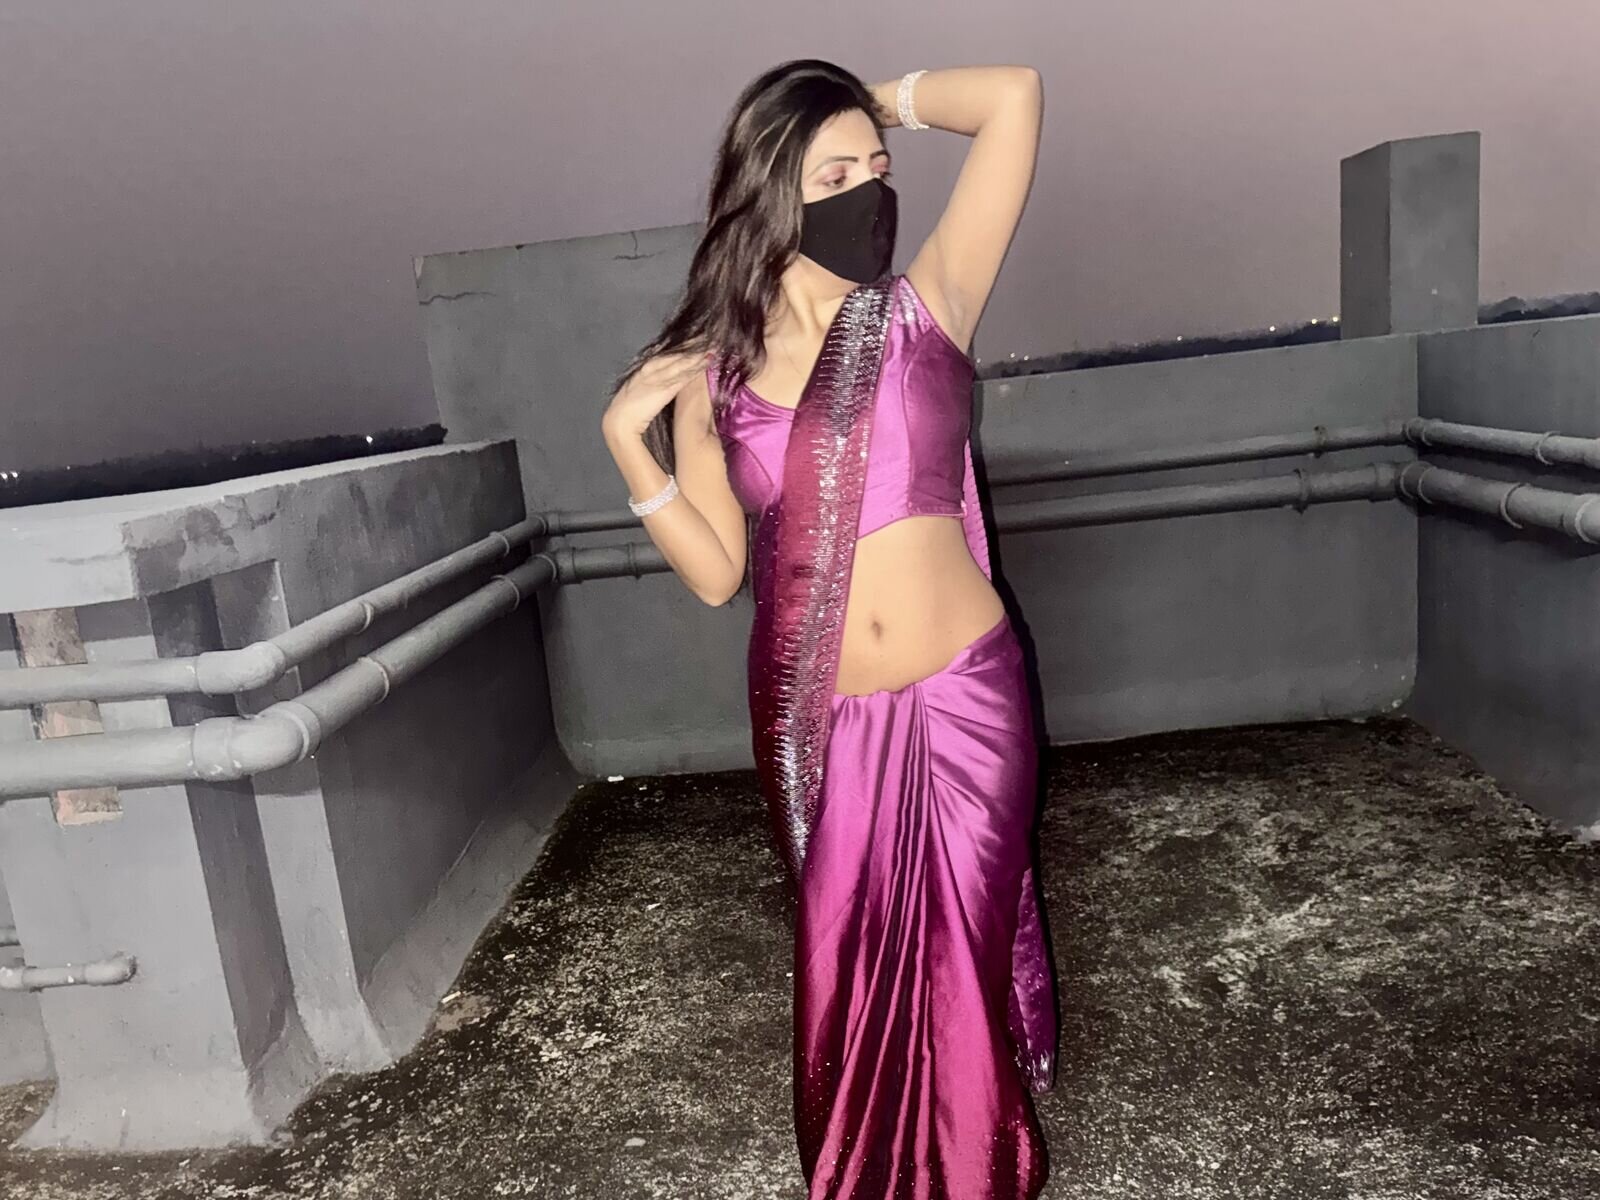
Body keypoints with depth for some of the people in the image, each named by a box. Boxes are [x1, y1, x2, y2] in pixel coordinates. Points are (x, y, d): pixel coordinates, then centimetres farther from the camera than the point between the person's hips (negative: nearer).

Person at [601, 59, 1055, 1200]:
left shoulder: (924, 307, -4)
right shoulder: (711, 370, 0)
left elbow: (1015, 96, -9)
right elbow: (715, 572, 0)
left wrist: (890, 100, 4)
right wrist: (627, 435, -7)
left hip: (962, 697, -1)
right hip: (816, 719, 2)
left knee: (966, 954, 13)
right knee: (849, 961, 18)